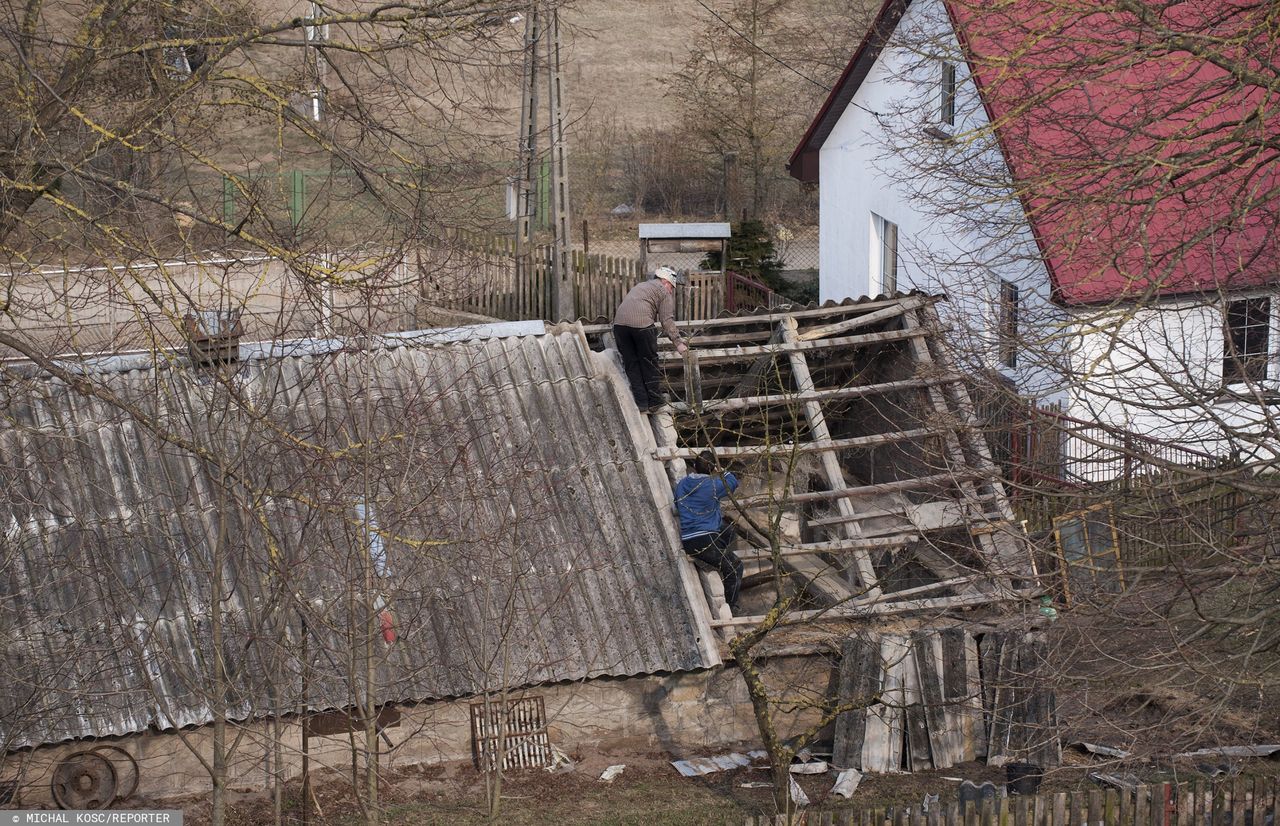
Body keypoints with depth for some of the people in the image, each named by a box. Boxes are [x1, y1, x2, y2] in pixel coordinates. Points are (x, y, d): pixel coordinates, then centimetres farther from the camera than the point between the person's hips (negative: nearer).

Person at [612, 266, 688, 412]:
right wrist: (678, 342, 1)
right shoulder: (663, 291, 12)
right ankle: (655, 401, 13)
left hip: (619, 322, 6)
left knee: (631, 365, 11)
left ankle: (641, 402, 10)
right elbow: (667, 320, 1)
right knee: (650, 364, 8)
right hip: (641, 323, -6)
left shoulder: (640, 286, 34)